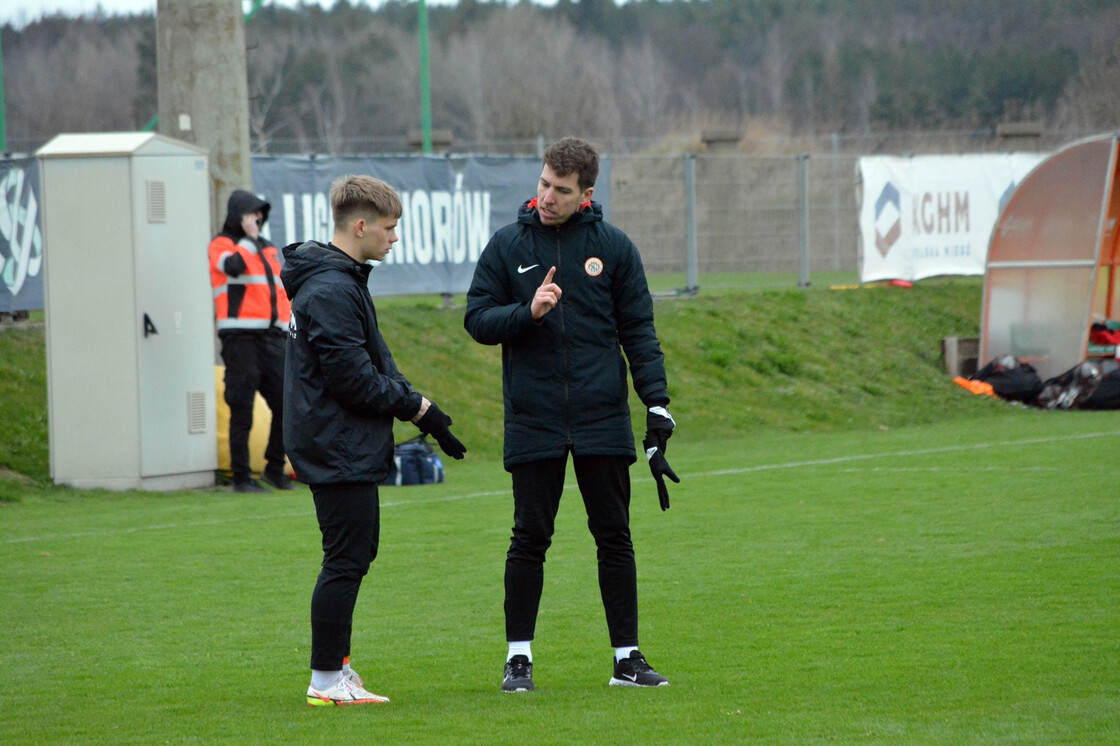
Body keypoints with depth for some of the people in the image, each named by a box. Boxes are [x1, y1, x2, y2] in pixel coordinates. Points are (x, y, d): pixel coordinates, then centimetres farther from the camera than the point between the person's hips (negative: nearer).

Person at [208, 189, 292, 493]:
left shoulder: (268, 249, 22)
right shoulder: (221, 245, 1)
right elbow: (234, 265, -23)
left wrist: (286, 330, 17)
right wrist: (249, 237, -9)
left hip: (271, 338, 6)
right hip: (240, 339, -6)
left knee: (286, 405, 1)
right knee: (242, 411, -4)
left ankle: (275, 468, 15)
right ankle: (241, 477, 1)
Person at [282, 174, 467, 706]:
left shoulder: (341, 281, 16)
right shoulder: (331, 292, -19)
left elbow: (374, 362, 18)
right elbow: (352, 377, -21)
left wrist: (415, 404, 4)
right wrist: (416, 407, -12)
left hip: (349, 448, 11)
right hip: (338, 448, -11)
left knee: (356, 553, 16)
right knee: (346, 560, -7)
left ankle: (335, 665, 23)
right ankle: (326, 680, -2)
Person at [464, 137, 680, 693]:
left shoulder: (613, 247, 4)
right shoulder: (507, 246, 4)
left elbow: (638, 330, 5)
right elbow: (477, 319, 3)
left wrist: (657, 402, -4)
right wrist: (528, 312, -16)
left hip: (602, 418, 1)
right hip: (533, 422, -1)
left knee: (614, 537, 4)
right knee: (530, 538, 1)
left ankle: (627, 657, 11)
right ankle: (518, 657, 10)